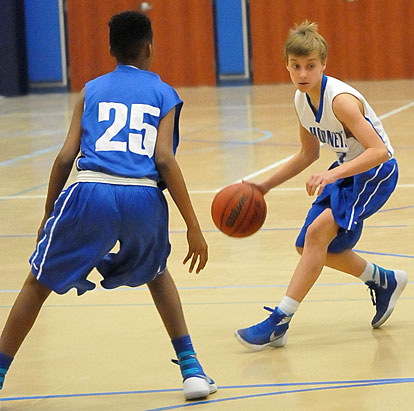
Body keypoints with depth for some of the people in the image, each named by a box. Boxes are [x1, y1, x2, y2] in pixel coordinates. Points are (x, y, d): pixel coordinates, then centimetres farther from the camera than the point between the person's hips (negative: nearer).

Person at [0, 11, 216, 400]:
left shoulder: (91, 91, 19)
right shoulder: (164, 95, 16)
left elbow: (65, 158, 11)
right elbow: (165, 160, 2)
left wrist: (48, 217, 21)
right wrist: (193, 227, 2)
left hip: (91, 193, -1)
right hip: (143, 198, 1)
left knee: (38, 282, 16)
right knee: (156, 273, 30)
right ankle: (191, 369, 22)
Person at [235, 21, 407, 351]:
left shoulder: (340, 100, -28)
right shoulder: (302, 100, -3)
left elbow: (379, 151, -36)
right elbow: (309, 153, 13)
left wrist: (333, 175, -47)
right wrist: (265, 186, 9)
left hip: (377, 172, -9)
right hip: (346, 170, 9)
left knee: (318, 232, -24)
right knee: (311, 246, 10)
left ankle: (279, 323, -21)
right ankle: (384, 282, 33)